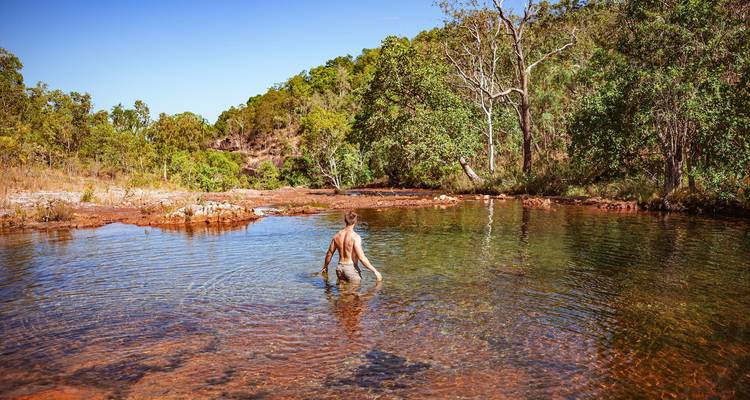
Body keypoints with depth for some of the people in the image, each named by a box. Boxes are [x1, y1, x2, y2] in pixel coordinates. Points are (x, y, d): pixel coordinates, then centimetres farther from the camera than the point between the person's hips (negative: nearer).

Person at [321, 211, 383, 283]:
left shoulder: (337, 236, 2)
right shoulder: (355, 237, -16)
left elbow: (329, 253, 13)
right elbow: (361, 258, -21)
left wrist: (325, 266, 30)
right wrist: (375, 271, -16)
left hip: (340, 267, 6)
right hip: (351, 269, -6)